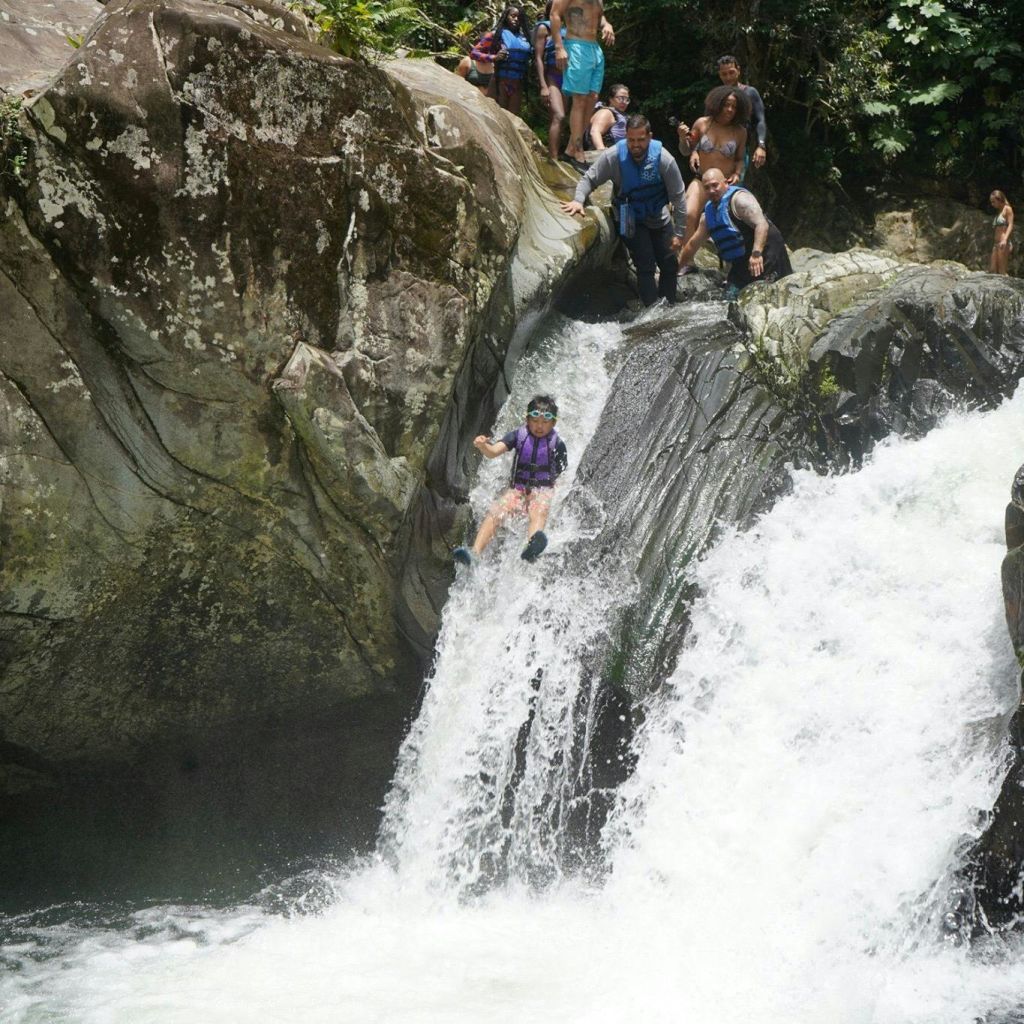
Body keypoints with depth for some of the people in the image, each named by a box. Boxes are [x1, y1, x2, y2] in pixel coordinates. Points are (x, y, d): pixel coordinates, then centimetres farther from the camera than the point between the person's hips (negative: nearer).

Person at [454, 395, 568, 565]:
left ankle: (531, 548, -69)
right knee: (495, 512, -26)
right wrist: (483, 446, -32)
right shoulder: (518, 436, 1)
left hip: (542, 492, -2)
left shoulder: (557, 444, 0)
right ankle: (474, 553, -41)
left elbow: (561, 475, 8)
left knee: (539, 512, -36)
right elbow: (494, 451, -13)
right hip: (517, 489, 3)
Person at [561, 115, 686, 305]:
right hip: (631, 221, -2)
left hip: (660, 220, 2)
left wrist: (678, 233, -13)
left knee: (669, 267, 9)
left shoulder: (663, 159, -21)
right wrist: (578, 200, -34)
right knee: (646, 267, -16)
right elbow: (589, 179, -13)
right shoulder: (614, 156, -22)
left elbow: (678, 197, -14)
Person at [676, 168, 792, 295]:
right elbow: (693, 244, 26)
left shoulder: (738, 198, -13)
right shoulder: (709, 213, 15)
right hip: (740, 265, 9)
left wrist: (756, 253, -36)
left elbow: (762, 224, -25)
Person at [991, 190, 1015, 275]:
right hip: (996, 243, 9)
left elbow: (1010, 225, -13)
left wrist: (1005, 240, -27)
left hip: (1004, 244, -9)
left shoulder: (1007, 209, -2)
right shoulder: (998, 212, 22)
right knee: (992, 271, 2)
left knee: (1002, 271, -11)